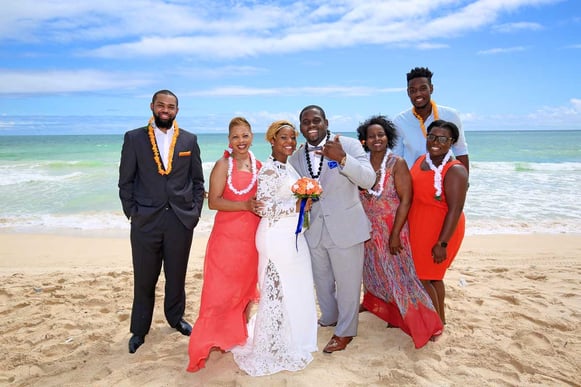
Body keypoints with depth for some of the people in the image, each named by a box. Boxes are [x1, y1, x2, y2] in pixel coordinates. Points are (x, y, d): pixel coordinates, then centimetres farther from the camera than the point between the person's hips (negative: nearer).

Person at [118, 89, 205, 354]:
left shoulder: (189, 140, 5)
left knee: (177, 276, 14)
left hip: (182, 220, 1)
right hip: (145, 221, -1)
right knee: (144, 279, 9)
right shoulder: (134, 138, 1)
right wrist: (132, 212, -2)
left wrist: (195, 211, 2)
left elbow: (198, 180, 9)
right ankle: (139, 330, 28)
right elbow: (126, 181, 3)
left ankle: (176, 318, 37)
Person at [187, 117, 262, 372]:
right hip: (228, 236, -5)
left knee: (247, 284, 16)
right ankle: (208, 341, 15)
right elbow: (213, 202, -15)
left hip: (253, 236, 6)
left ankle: (239, 331, 35)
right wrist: (245, 206, -23)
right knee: (221, 288, 0)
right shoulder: (223, 165, -8)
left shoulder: (259, 166, 8)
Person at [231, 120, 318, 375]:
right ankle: (275, 348, 22)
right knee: (279, 291, 4)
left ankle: (289, 340, 38)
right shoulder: (269, 169, -17)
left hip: (291, 236, 9)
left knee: (292, 290, 19)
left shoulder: (287, 167, 10)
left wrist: (304, 199, 8)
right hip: (277, 237, -9)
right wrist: (297, 206, -21)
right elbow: (264, 208, -21)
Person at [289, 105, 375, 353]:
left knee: (347, 282, 7)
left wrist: (342, 158, -34)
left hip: (345, 228, -5)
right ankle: (329, 317, 47)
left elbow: (368, 180, -20)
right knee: (321, 280, 22)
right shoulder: (296, 158, 4)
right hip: (313, 230, 5)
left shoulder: (349, 145, -10)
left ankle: (345, 331, 29)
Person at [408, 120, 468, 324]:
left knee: (421, 277, 1)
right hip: (419, 228, 8)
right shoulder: (421, 160, 4)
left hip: (440, 231, -8)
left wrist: (442, 243, -23)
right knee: (433, 276, 19)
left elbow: (455, 210, -22)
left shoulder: (455, 170, -19)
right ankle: (440, 318, 37)